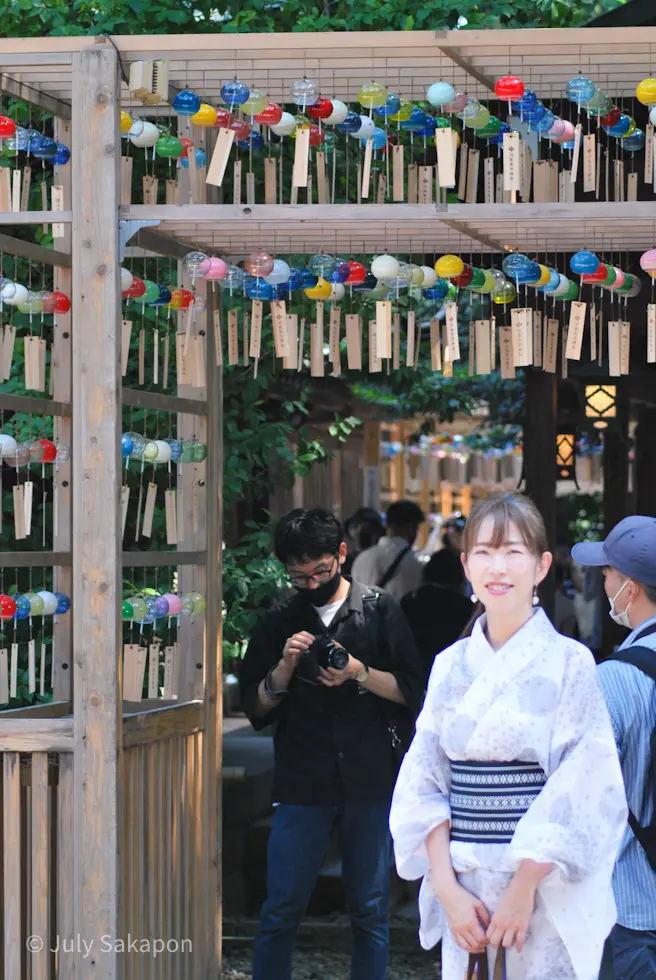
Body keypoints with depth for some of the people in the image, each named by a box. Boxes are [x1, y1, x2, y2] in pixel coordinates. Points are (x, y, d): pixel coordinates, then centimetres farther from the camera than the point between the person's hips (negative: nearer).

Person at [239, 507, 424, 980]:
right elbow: (256, 709, 7)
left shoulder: (380, 610, 6)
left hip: (371, 782, -1)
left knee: (371, 913, 4)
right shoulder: (279, 623, 10)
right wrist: (285, 668, -10)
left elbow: (411, 691, 1)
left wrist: (359, 673, -14)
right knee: (281, 911, -1)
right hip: (303, 784, 1)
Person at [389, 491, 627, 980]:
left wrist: (524, 889, -15)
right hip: (465, 894, 4)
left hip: (545, 894, -4)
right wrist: (448, 888, -7)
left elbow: (582, 793, -10)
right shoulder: (451, 666, 8)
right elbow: (424, 784, 5)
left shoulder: (569, 662, -4)